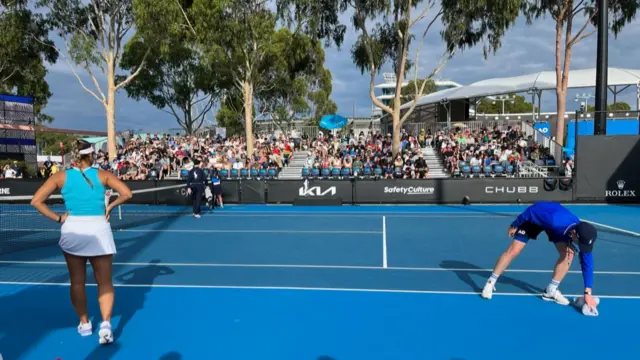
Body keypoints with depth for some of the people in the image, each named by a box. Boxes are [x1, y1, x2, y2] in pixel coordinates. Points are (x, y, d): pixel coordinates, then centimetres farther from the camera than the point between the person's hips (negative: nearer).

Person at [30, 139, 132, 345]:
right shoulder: (102, 175, 0)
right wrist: (110, 206, 8)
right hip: (99, 230, -1)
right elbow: (126, 194, -5)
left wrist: (58, 218, 0)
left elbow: (36, 201, -4)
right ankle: (106, 324, -7)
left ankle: (84, 324, 29)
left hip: (72, 230, 1)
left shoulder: (61, 176, 1)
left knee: (77, 282, 17)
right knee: (105, 282, 8)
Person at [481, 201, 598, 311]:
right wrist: (514, 226, -11)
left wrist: (588, 292, -22)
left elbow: (587, 264, -20)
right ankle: (490, 283, 2)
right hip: (534, 217, -4)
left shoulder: (583, 234, -29)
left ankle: (551, 291, 2)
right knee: (513, 251, -12)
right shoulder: (555, 221, -46)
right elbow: (528, 212, -29)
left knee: (568, 254, -13)